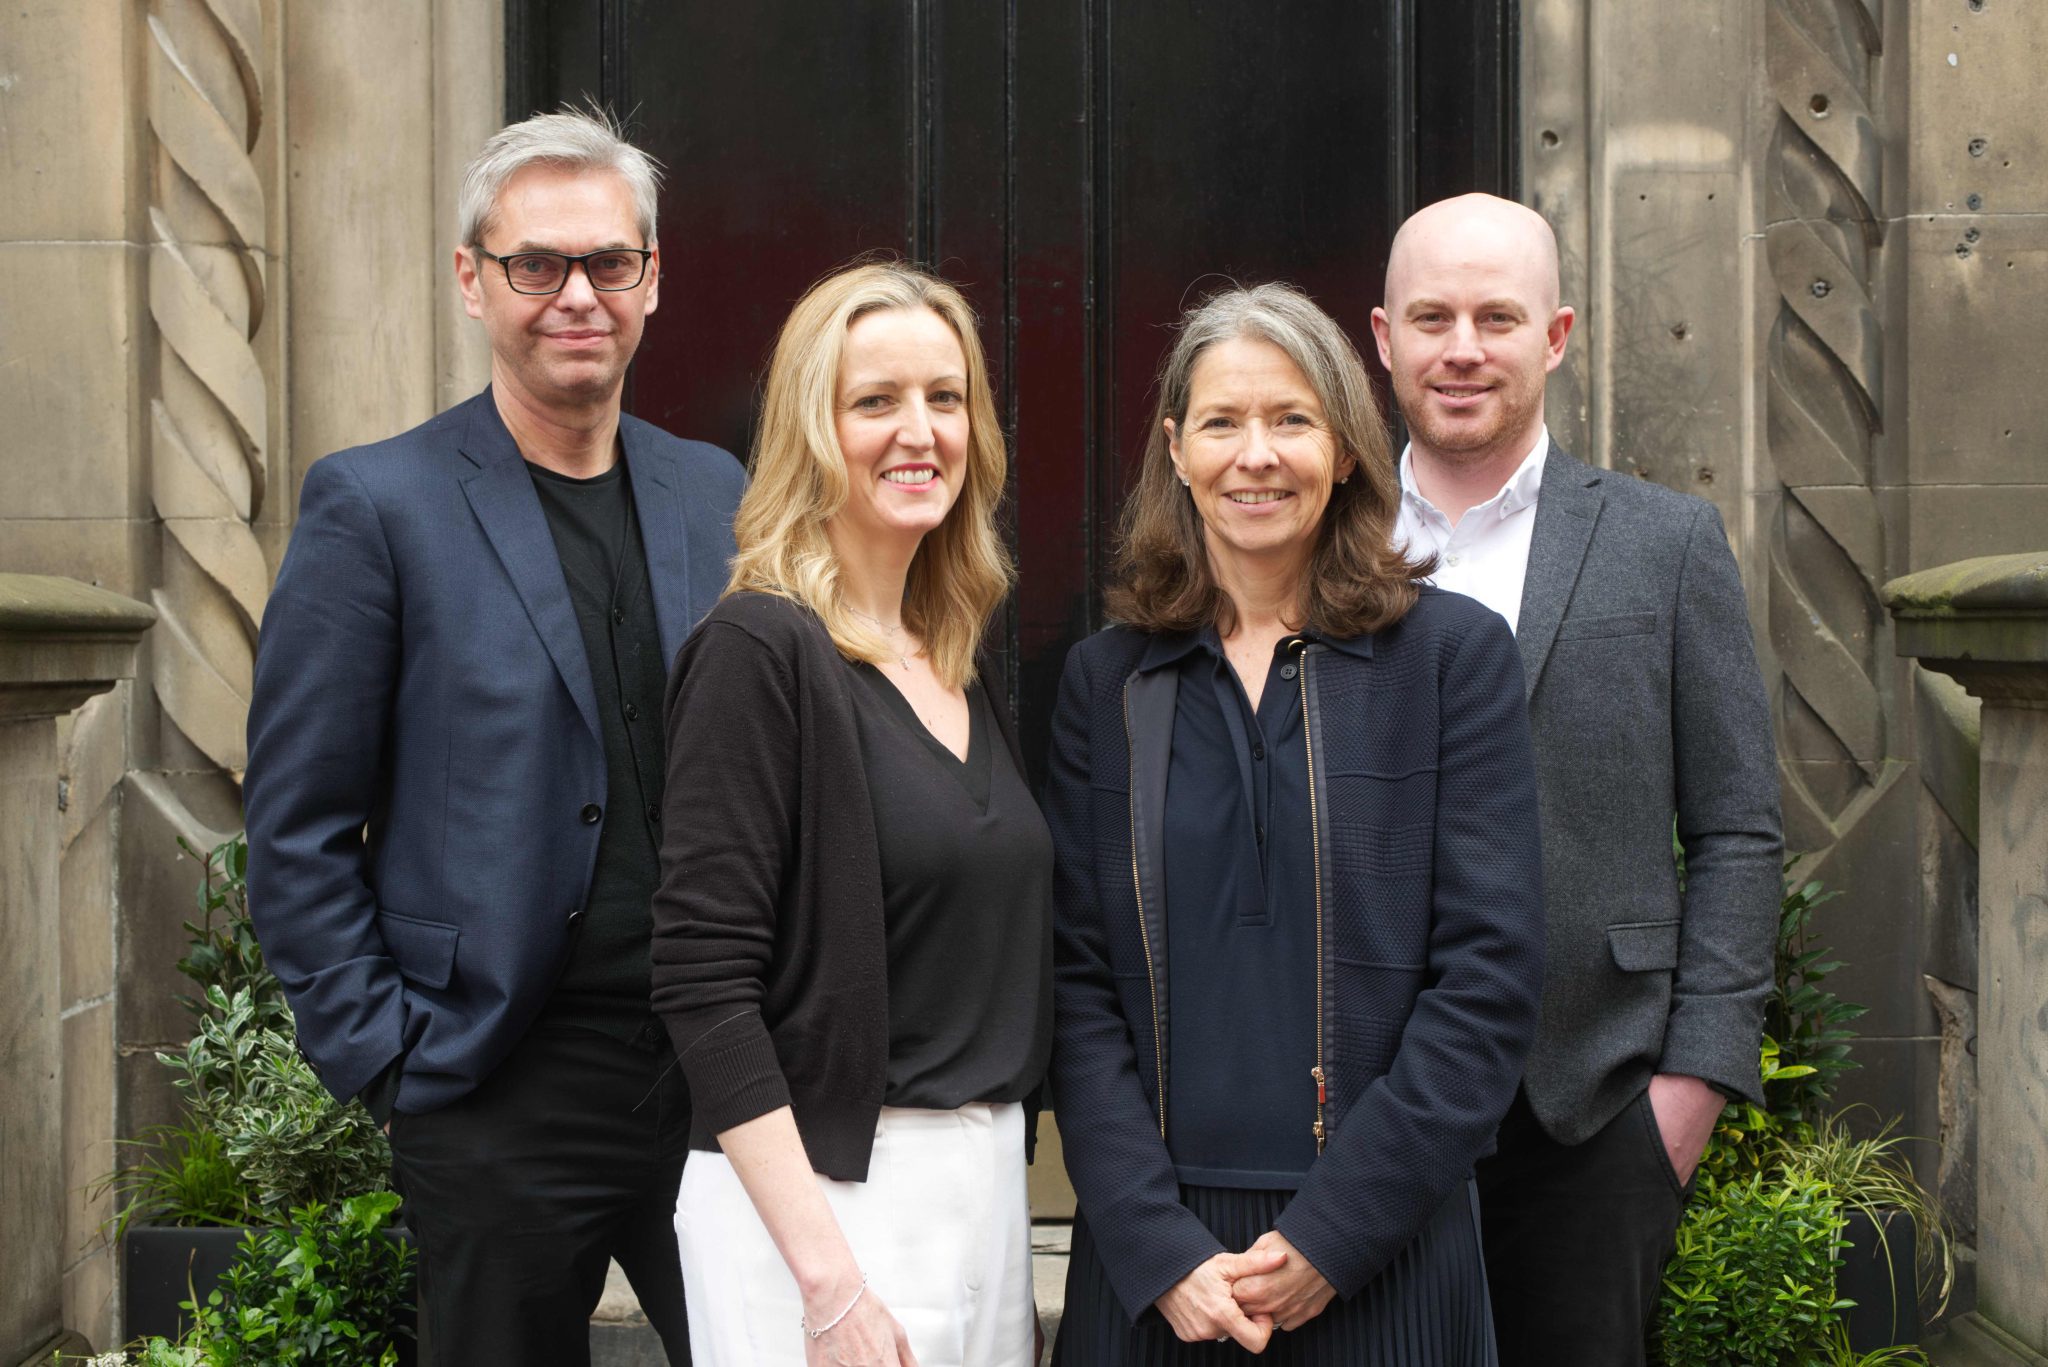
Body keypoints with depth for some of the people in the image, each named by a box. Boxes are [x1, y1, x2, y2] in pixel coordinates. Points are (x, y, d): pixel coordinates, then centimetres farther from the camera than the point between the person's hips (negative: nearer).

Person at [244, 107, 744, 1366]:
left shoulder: (716, 496, 9)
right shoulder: (377, 506, -4)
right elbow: (299, 834, -4)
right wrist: (391, 1059, -8)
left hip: (719, 1075, 4)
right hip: (509, 1098, -4)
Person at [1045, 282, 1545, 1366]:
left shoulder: (1453, 653, 0)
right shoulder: (1105, 679, 5)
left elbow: (1492, 973, -6)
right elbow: (1076, 982, 1)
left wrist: (1333, 1234, -12)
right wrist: (1160, 1247, -11)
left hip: (1381, 1260, -1)